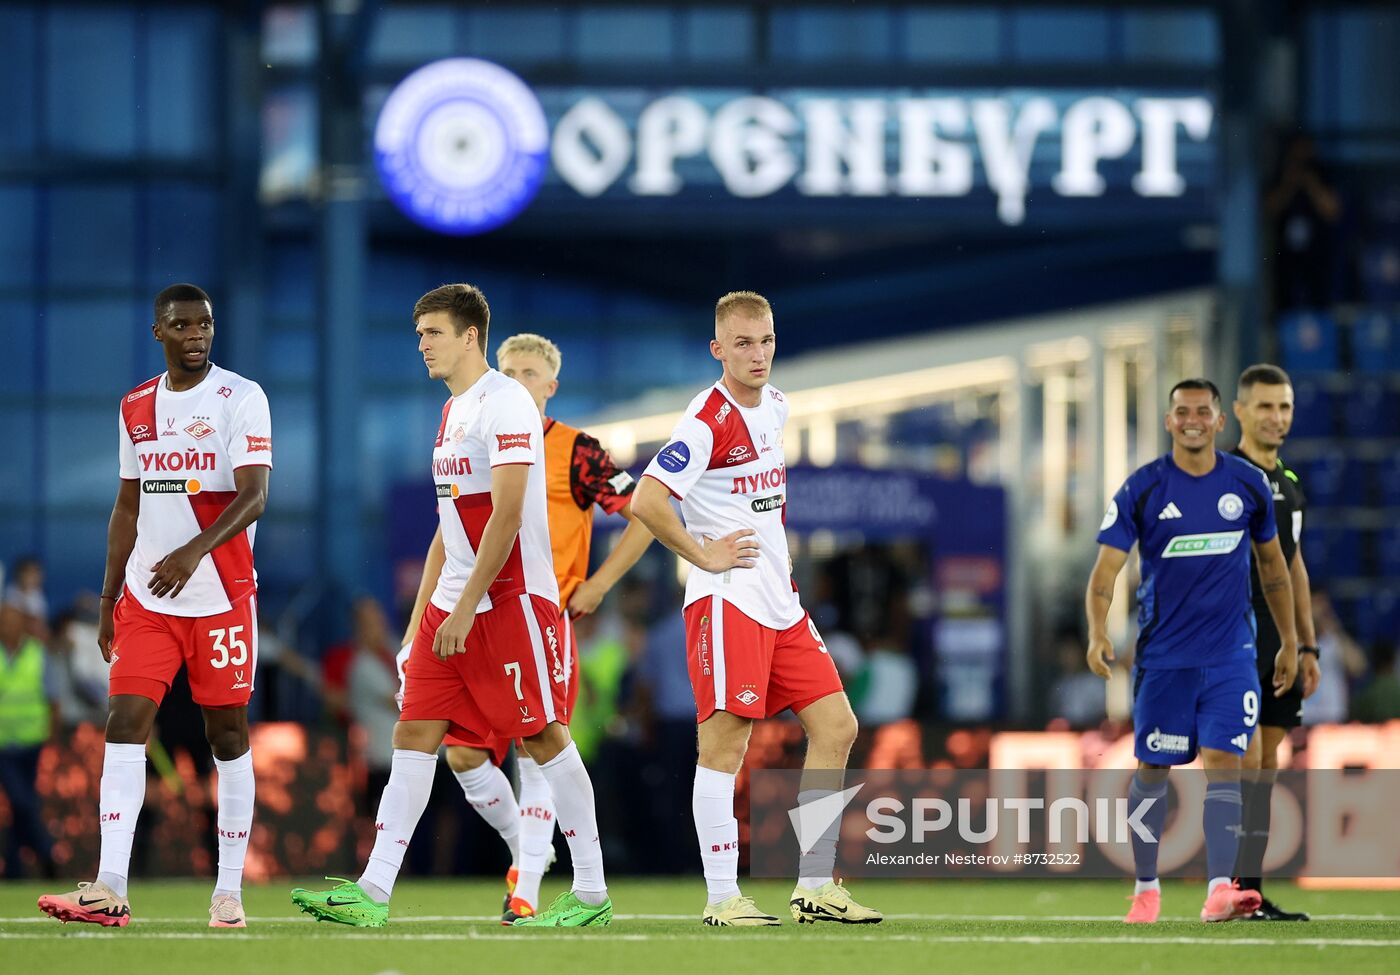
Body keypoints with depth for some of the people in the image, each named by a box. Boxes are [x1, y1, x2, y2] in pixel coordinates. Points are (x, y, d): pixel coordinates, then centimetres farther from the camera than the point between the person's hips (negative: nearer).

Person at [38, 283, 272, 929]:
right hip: (146, 599, 4)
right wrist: (109, 598, 15)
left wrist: (194, 551, -29)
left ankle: (229, 892, 8)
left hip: (221, 596, -4)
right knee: (125, 722, -8)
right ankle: (109, 888, -13)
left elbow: (254, 495, -15)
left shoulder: (241, 398, -5)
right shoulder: (136, 408, 12)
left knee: (227, 732, 2)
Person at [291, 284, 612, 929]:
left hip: (512, 600, -9)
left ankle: (592, 894, 4)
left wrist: (466, 608, -20)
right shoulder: (453, 410, 18)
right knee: (413, 735, 2)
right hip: (450, 608, 9)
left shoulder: (504, 403, -11)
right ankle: (372, 895, -1)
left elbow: (506, 517, -18)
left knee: (544, 737, -4)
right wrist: (420, 614, 19)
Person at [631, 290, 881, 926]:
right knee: (726, 741, -9)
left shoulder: (775, 407, 12)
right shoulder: (709, 420, -14)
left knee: (835, 726, 6)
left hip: (781, 604, 9)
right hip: (727, 601, -9)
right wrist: (704, 556, -16)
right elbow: (646, 502, -23)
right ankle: (722, 898, -7)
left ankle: (815, 887, 12)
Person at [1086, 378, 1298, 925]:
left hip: (1230, 654, 1)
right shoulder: (1142, 489, -5)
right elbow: (1106, 567, -10)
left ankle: (1219, 890, -20)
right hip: (1162, 653, -1)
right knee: (1151, 769, 6)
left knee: (1223, 763, -12)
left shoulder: (1249, 485, 3)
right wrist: (1098, 633, -27)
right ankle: (1146, 889, 20)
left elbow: (1272, 563, 15)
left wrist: (1289, 642, 16)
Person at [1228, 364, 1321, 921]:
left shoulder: (1289, 484, 16)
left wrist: (1307, 647, 18)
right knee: (1245, 761, -12)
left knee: (1267, 764, 7)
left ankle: (1252, 890, 9)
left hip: (1280, 647, 8)